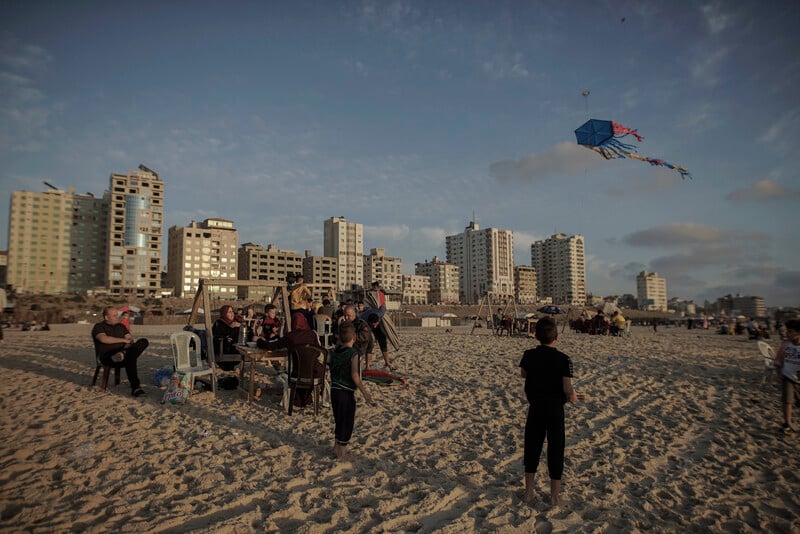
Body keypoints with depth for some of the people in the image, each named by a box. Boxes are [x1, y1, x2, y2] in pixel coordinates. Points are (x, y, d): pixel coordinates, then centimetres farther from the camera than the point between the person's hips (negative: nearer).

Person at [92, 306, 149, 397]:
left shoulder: (120, 326, 25)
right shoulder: (99, 327, 5)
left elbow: (130, 338, 14)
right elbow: (104, 339, -17)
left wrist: (130, 341, -12)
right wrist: (123, 340, -15)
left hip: (123, 352, 5)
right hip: (107, 356, -5)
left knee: (144, 341, -21)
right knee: (131, 358, -38)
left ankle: (124, 357, -43)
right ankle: (135, 387, -40)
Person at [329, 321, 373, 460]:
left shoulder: (335, 352, 4)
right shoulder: (353, 353, -16)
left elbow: (333, 372, 10)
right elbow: (354, 375, -20)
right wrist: (364, 392, -16)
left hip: (334, 390, 7)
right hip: (346, 392, -7)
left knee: (339, 419, 21)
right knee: (347, 422, 7)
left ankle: (336, 446, 32)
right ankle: (342, 451, 15)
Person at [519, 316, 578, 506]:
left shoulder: (529, 355, -6)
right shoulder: (563, 359, -15)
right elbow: (567, 389, -17)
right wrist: (572, 397, 4)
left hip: (535, 408, 2)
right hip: (555, 409, -2)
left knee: (532, 448, 14)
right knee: (555, 449, 10)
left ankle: (528, 492, 23)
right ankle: (554, 495, 20)